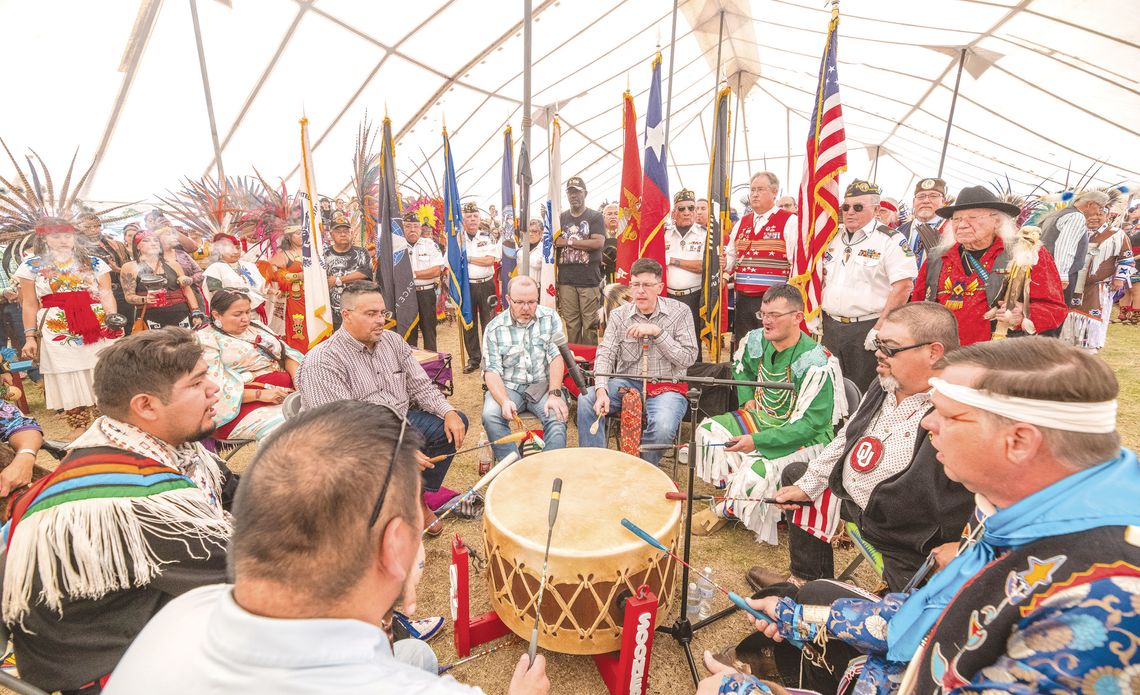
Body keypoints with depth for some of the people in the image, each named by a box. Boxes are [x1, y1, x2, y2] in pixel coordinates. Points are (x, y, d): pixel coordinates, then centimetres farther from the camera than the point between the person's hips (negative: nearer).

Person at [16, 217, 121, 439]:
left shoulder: (94, 263, 8)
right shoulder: (31, 266, 7)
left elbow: (107, 295, 2)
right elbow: (29, 304, 6)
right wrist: (30, 336, 0)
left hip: (99, 327, 0)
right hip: (58, 331, 0)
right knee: (69, 379, 4)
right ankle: (78, 426, 13)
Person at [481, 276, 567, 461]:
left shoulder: (550, 317, 1)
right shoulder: (494, 328, -1)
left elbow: (556, 356, -6)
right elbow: (492, 371, -6)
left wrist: (554, 394, -20)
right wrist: (504, 401, -25)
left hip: (543, 384, 0)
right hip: (508, 386, 0)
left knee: (558, 416, -29)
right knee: (490, 415, -28)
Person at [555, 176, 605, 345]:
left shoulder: (595, 217, 3)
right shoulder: (561, 218, 16)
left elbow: (598, 243, -12)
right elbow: (554, 243, 16)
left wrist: (568, 242, -8)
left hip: (589, 280, -3)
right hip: (566, 280, 3)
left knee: (590, 323, -2)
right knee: (571, 323, 5)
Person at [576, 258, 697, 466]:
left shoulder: (679, 312, -2)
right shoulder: (619, 315, 4)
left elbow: (688, 358, -8)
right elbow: (605, 354, -6)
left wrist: (657, 332, -18)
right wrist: (601, 391, -23)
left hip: (666, 386, -2)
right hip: (626, 383, 3)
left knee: (663, 428, -32)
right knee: (586, 400, -21)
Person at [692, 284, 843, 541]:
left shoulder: (817, 365, -27)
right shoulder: (756, 340, -6)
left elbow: (810, 424, -26)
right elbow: (740, 366, 20)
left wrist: (757, 441, -30)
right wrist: (747, 399, 4)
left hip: (805, 438, -7)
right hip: (762, 418, 8)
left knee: (756, 472, -28)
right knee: (708, 431, -5)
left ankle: (727, 511, 6)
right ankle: (736, 497, 5)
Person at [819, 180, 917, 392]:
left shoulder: (890, 240, -6)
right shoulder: (833, 239, 12)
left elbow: (903, 287, -13)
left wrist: (880, 329, -17)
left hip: (868, 328, -5)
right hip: (830, 327, 6)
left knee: (864, 393, 2)